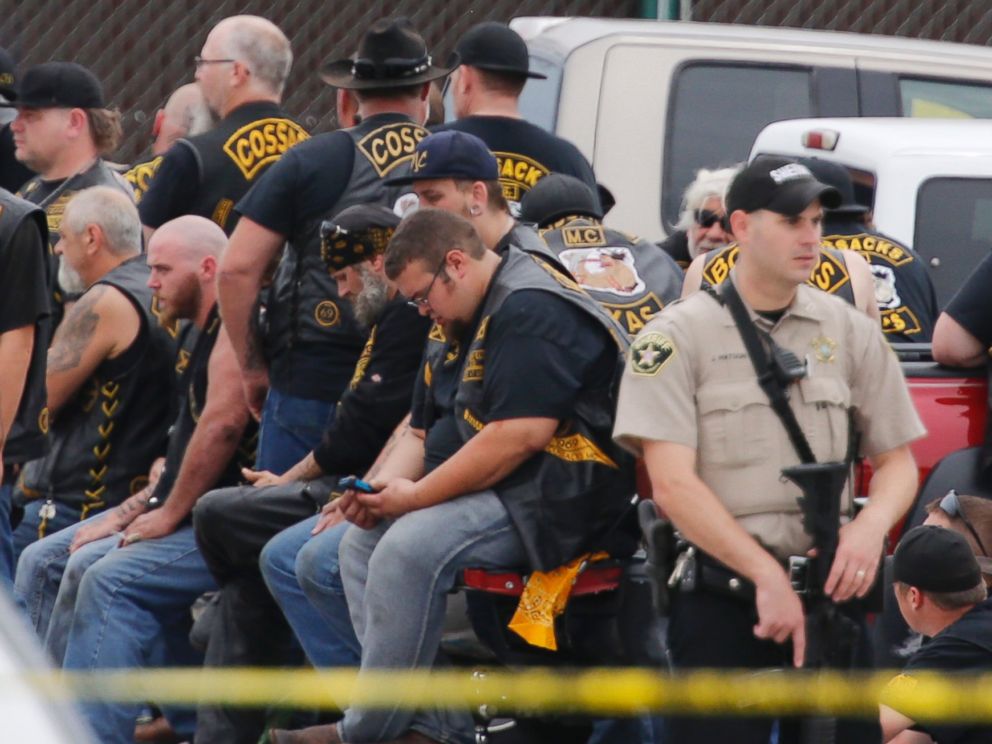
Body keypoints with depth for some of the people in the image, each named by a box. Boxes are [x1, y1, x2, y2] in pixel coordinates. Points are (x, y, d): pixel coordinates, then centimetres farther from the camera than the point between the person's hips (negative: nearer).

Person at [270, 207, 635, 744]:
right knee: (364, 541, 8)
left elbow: (520, 434, -25)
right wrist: (384, 487, -1)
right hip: (502, 493, 12)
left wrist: (416, 497, -17)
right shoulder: (469, 322, 19)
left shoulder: (531, 310, -15)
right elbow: (425, 432, 22)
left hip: (560, 499, -11)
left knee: (409, 547, -27)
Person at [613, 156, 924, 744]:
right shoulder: (678, 337, -2)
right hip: (721, 600, -4)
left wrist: (871, 528, -9)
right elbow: (672, 482, -11)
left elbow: (898, 460, 14)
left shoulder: (851, 332, 11)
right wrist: (766, 575, -17)